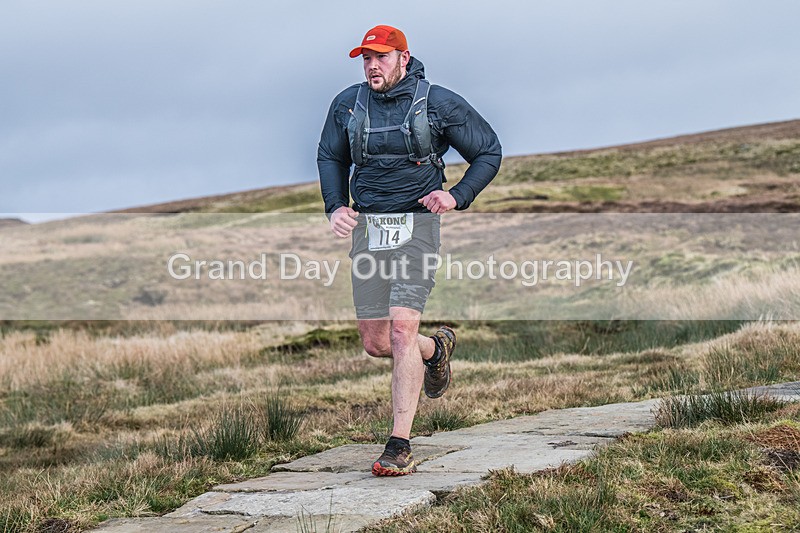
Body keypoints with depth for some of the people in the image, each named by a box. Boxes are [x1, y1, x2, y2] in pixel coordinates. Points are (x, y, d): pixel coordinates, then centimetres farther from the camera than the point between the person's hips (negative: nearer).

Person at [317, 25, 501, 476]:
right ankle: (436, 349, 41)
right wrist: (336, 206, 5)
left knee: (401, 329, -18)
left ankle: (400, 447, -14)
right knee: (376, 344, 5)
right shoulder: (347, 105, 6)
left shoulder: (439, 104, -3)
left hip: (417, 224, -4)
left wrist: (458, 196, -10)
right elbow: (330, 157, 23)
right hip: (366, 228, 4)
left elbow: (490, 152, 5)